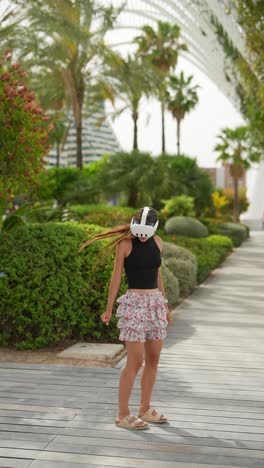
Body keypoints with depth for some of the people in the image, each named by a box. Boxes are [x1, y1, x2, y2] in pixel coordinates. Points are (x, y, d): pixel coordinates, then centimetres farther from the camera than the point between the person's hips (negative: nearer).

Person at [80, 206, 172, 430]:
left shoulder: (157, 242, 7)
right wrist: (109, 309, -7)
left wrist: (165, 306, 18)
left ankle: (145, 409, 22)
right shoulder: (125, 243, -9)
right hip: (134, 303, -6)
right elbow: (116, 277, -6)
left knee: (153, 359, 9)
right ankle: (123, 415, 3)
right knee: (135, 362, -7)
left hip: (155, 302, 6)